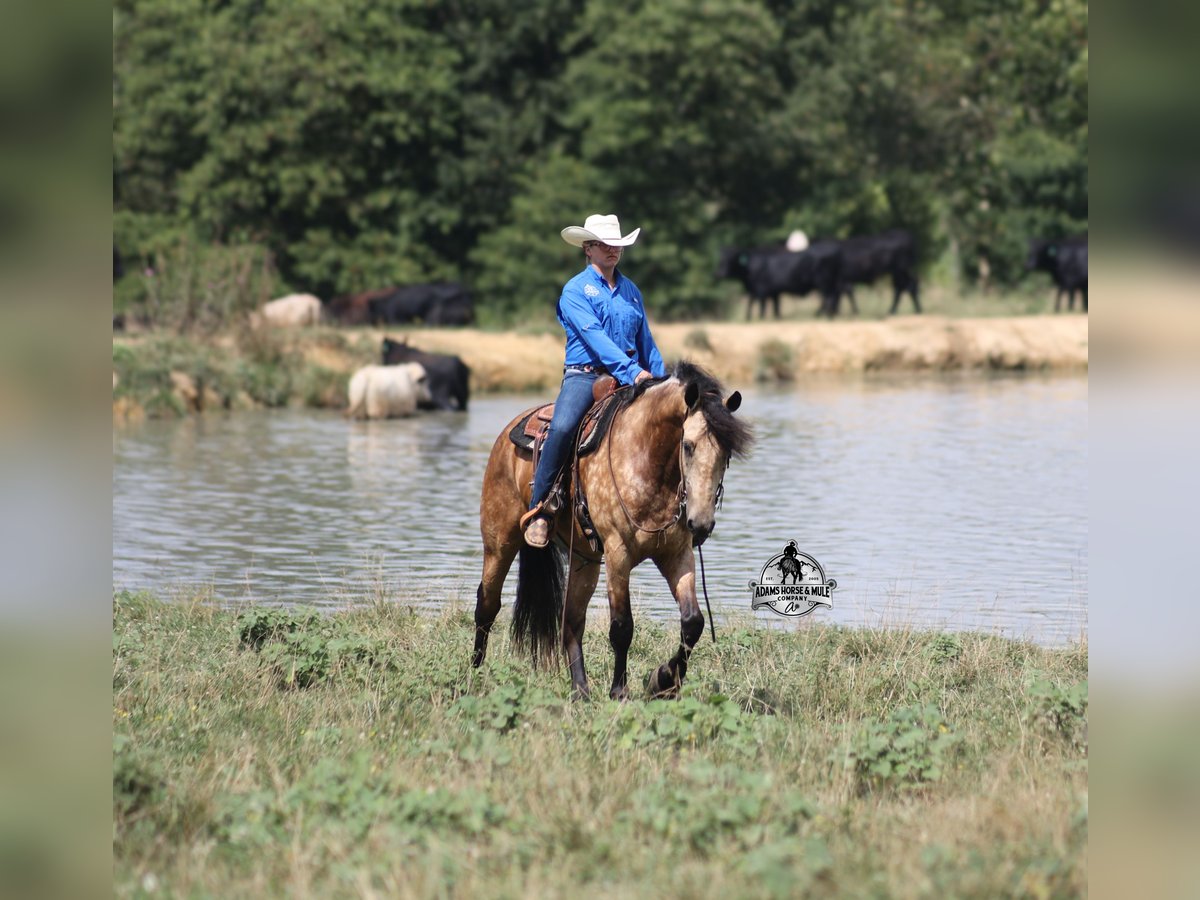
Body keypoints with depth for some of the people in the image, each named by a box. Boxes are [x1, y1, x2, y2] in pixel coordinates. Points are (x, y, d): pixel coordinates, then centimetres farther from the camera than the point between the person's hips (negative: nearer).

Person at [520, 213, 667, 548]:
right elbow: (594, 336, -14)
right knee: (562, 427, -32)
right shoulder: (575, 290, 0)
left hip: (625, 377, 5)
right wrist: (632, 370, -25)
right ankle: (538, 510, -23)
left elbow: (645, 342, 22)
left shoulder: (631, 291, 17)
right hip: (584, 374, -5)